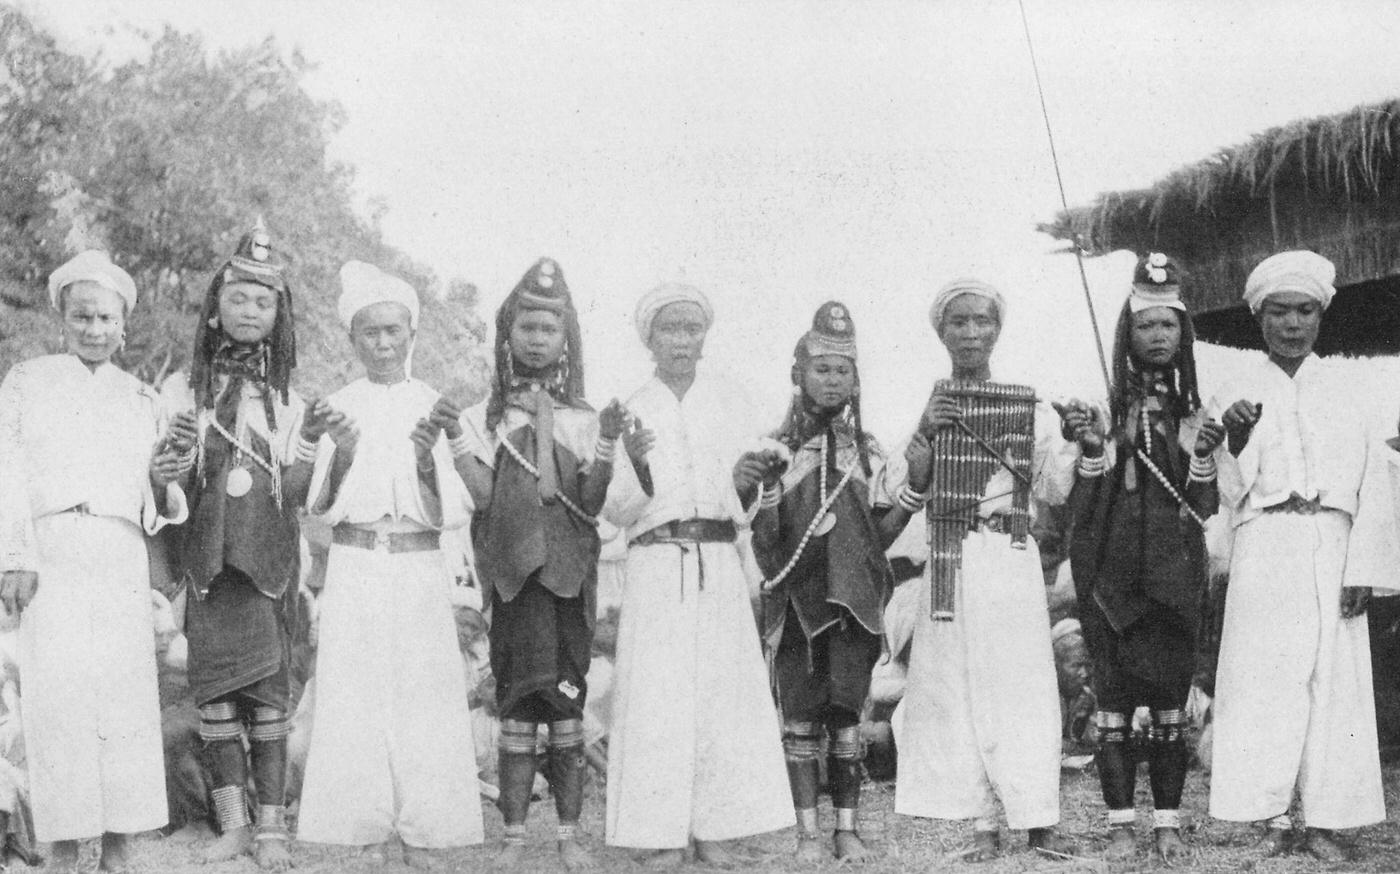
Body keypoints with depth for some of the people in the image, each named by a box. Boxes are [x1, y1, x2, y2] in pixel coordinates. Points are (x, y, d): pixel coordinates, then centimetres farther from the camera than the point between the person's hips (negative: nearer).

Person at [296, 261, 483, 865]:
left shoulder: (435, 407, 5)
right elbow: (324, 508, 1)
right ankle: (371, 824, 10)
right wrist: (342, 451, -15)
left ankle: (419, 827, 8)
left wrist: (427, 461, -17)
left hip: (419, 571, 0)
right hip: (355, 571, 0)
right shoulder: (338, 407, 6)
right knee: (358, 697, -2)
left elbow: (450, 514, 1)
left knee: (423, 696, -2)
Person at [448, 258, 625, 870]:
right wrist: (455, 438, -12)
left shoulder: (582, 419, 7)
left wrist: (607, 444, -14)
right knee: (515, 705, 1)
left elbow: (591, 502, -2)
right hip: (514, 572, 0)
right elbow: (483, 495, -3)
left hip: (568, 571, 0)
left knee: (567, 705, 2)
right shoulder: (491, 416, 7)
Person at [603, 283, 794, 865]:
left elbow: (743, 511, 6)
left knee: (722, 690, -4)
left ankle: (713, 829, 4)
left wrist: (745, 486, -16)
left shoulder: (727, 403, 9)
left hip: (718, 564, 1)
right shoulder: (633, 410, 8)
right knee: (657, 693, -5)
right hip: (655, 565, -1)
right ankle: (665, 834, 2)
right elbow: (616, 512, 2)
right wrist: (636, 467, -16)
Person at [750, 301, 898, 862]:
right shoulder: (777, 451, 4)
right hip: (796, 600, -1)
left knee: (847, 717, 4)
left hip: (853, 599, 1)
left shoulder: (868, 451, 11)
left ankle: (847, 830, 12)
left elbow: (881, 533, 9)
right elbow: (760, 536, 2)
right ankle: (807, 831, 10)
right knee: (800, 720, 2)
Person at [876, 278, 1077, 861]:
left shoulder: (1029, 404, 8)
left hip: (1013, 560, 0)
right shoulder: (920, 405, 8)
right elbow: (900, 498, 3)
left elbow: (1053, 490, 5)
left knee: (1024, 683, -3)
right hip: (951, 563, 0)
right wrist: (924, 435, -10)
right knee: (961, 687, 0)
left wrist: (1076, 444, -12)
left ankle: (1038, 819, 5)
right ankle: (984, 824, 6)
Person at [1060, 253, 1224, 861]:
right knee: (1113, 700, 1)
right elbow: (1081, 507, -2)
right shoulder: (1101, 408, 2)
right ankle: (1120, 821, 10)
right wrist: (1091, 450, -17)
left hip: (1173, 575, 1)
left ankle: (1168, 820, 13)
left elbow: (1203, 509, 4)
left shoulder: (1195, 411, 6)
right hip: (1112, 574, -1)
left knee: (1171, 698, 4)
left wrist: (1203, 457, -13)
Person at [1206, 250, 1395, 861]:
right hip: (1264, 552, -1)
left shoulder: (1348, 393, 9)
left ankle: (1323, 820, 7)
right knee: (1265, 679, -4)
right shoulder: (1236, 395, 6)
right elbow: (1232, 495, 2)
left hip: (1334, 551, 1)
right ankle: (1274, 819, 4)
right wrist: (1236, 439, -16)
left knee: (1335, 681, 0)